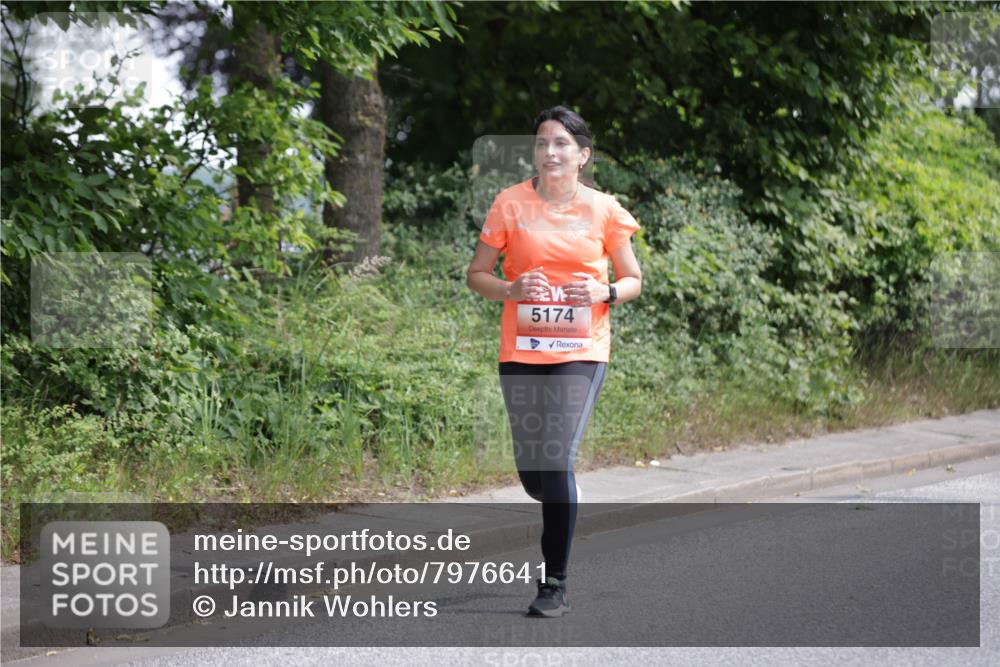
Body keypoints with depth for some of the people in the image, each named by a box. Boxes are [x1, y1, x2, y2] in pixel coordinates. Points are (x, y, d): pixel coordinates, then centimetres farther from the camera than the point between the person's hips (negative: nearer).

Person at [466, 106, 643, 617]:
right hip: (521, 350, 2)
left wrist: (604, 292, -11)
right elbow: (476, 274, 7)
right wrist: (511, 289, -14)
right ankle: (565, 502, 43)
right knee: (532, 472, 5)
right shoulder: (511, 204, 2)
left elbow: (633, 280, 11)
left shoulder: (604, 210, 2)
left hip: (581, 350, -2)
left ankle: (555, 586, -5)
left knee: (557, 462, -15)